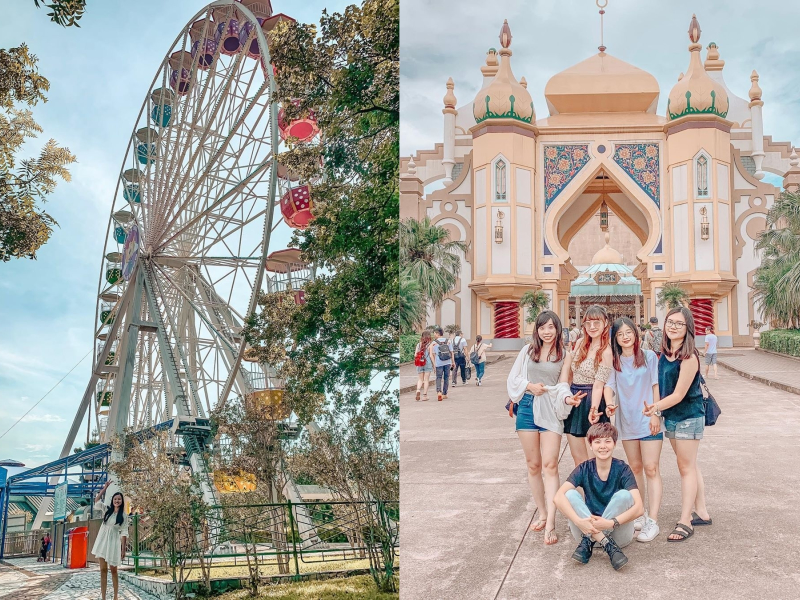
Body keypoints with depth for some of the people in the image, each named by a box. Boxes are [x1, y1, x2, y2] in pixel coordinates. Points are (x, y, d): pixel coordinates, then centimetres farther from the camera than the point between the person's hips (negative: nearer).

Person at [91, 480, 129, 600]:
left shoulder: (123, 516, -2)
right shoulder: (107, 510, 9)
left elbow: (124, 533, -5)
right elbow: (97, 500, 11)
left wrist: (123, 549, -9)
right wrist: (105, 487, 3)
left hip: (113, 542, -3)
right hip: (102, 541, 3)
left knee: (113, 570, 1)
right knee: (103, 570, 1)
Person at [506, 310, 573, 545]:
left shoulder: (565, 355, 4)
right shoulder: (528, 350, 9)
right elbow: (513, 378, 8)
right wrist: (530, 386, -10)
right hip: (527, 408, 2)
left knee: (550, 465, -11)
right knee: (533, 464, 9)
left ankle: (550, 525, -13)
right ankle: (542, 514, 23)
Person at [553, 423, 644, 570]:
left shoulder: (622, 469, -9)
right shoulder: (584, 469, -5)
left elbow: (639, 508, -21)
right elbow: (558, 497, -20)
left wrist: (611, 523, -35)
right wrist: (579, 522, -36)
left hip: (617, 533, -1)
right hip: (588, 528, 1)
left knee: (624, 495, -26)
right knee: (570, 495, -22)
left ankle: (588, 542, -25)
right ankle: (608, 545, -30)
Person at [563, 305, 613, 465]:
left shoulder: (606, 351, -11)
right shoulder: (580, 344, 9)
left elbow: (598, 384, -17)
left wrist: (593, 409, -29)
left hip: (591, 402, -7)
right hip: (575, 402, 7)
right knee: (578, 458, 10)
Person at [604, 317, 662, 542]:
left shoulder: (649, 356, -1)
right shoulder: (614, 362, 6)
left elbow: (656, 386, -1)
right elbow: (609, 385, -4)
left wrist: (655, 414, -8)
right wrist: (609, 403, -25)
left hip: (648, 421, -4)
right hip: (626, 421, 4)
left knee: (651, 469, -7)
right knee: (635, 468, 13)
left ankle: (652, 521, -8)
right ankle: (640, 513, 23)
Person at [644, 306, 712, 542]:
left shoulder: (688, 358, -20)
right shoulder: (664, 353, 3)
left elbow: (678, 394, -21)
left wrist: (656, 407, -25)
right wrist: (655, 408, -2)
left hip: (688, 418, -8)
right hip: (671, 416, 8)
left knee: (686, 468, -3)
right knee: (689, 466, 15)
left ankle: (685, 522, 2)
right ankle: (701, 513, 26)